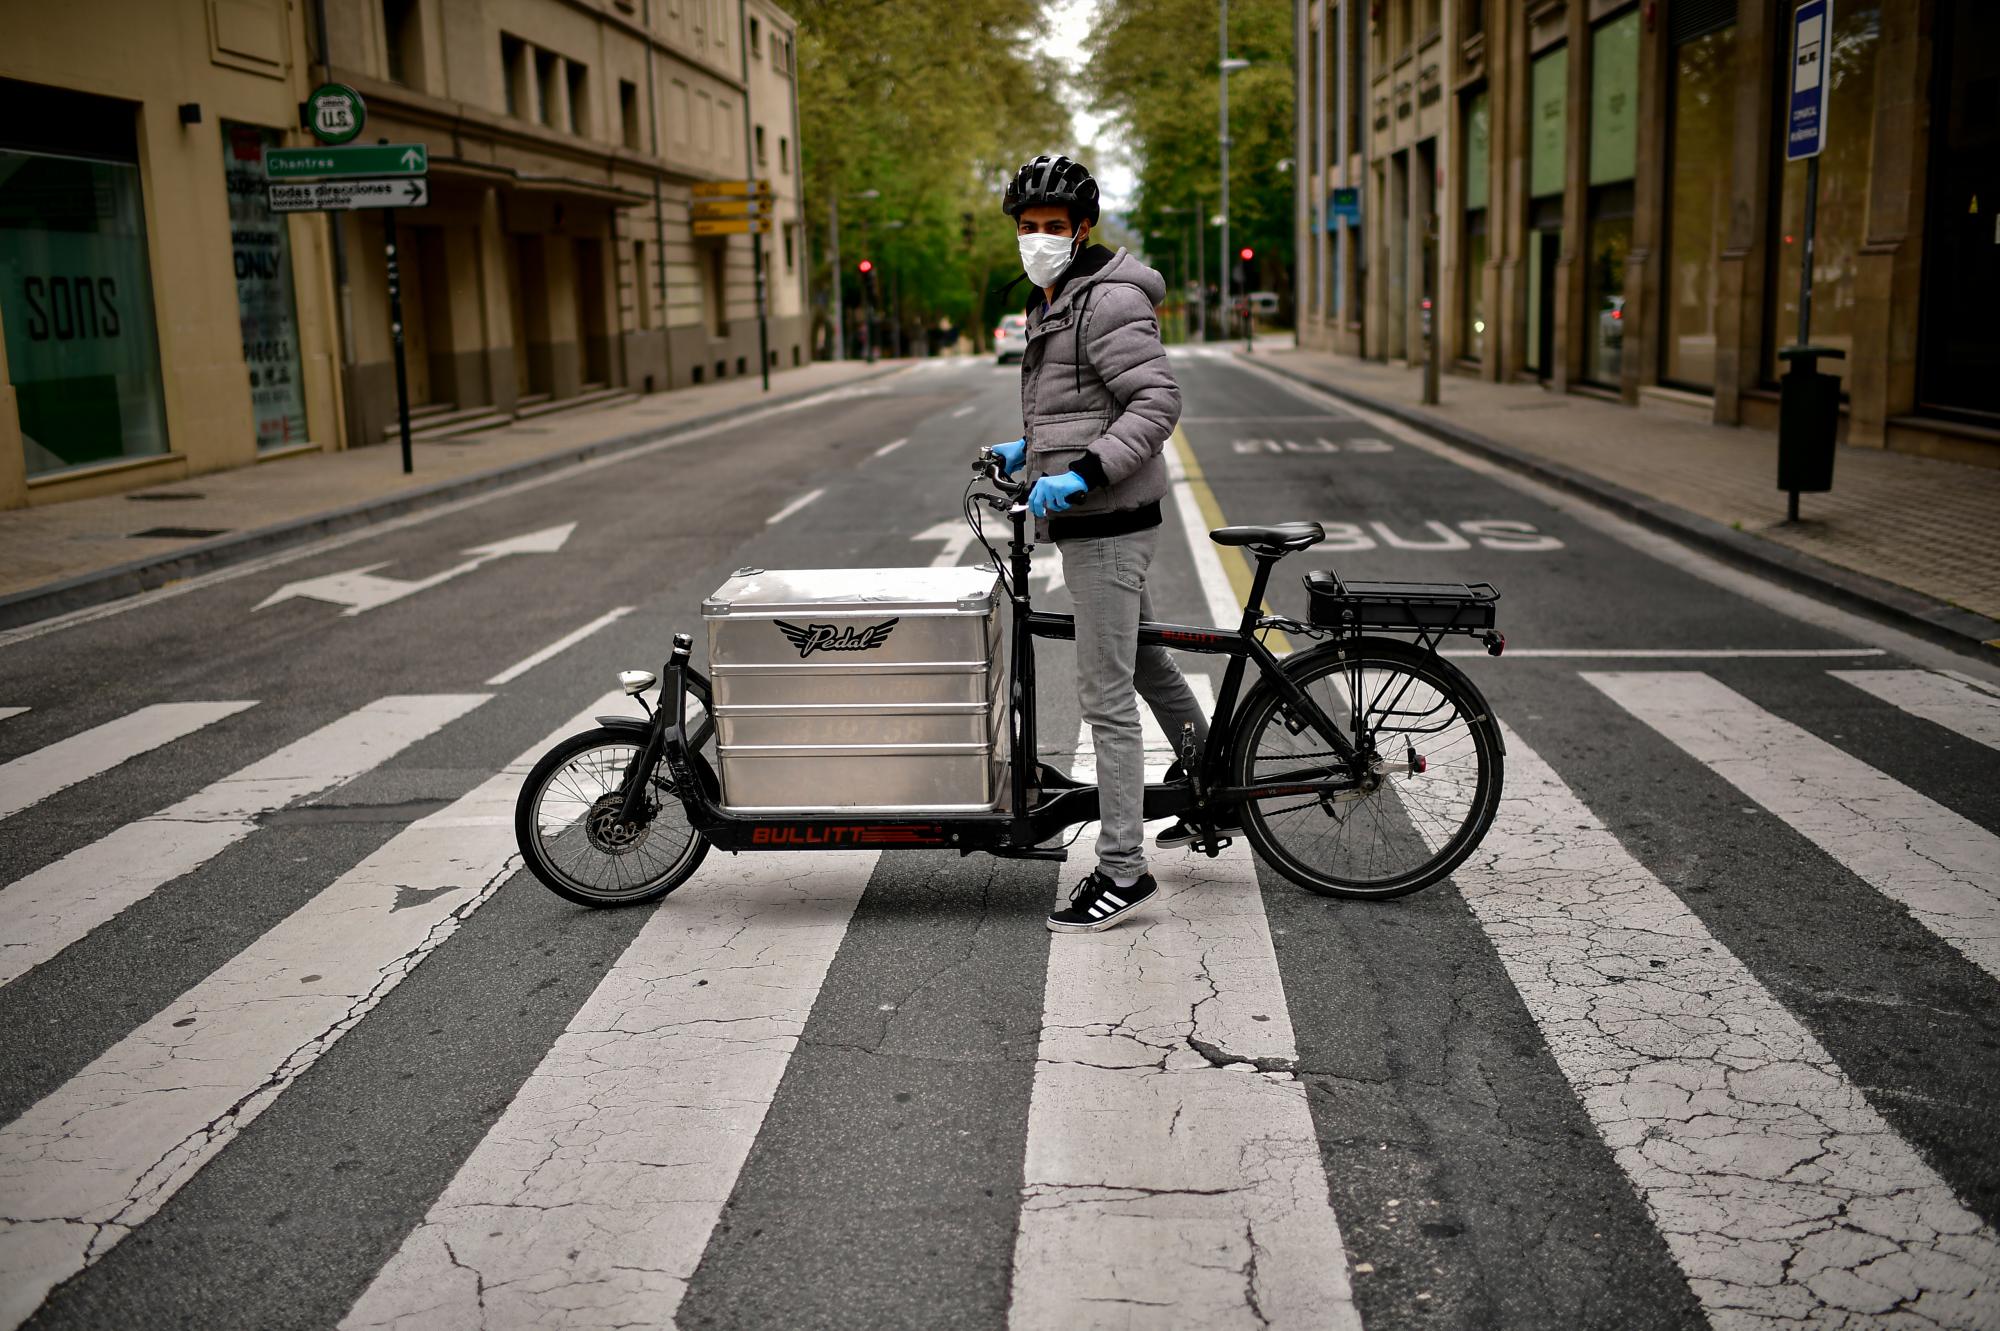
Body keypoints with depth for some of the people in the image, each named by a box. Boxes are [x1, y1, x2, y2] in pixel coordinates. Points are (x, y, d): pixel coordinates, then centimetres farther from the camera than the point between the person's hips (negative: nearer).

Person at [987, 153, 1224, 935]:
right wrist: (1031, 449, 21)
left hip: (1107, 520, -11)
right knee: (1142, 660, 22)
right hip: (1088, 519, 11)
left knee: (1105, 695, -8)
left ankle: (1122, 872, -2)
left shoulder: (1109, 302, -15)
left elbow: (1157, 401, -23)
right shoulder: (1052, 302, 17)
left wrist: (1082, 473, -30)